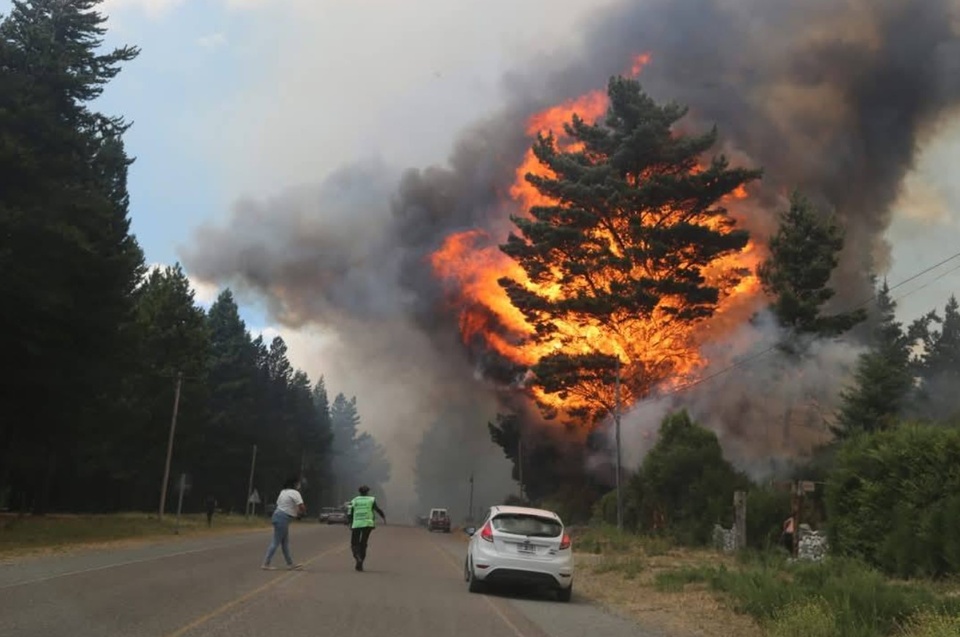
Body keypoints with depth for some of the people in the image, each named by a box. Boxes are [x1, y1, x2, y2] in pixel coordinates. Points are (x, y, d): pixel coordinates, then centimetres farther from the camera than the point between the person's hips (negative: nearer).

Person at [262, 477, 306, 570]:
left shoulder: (284, 492, 17)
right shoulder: (295, 493, -11)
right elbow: (302, 508, -19)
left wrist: (294, 514, 13)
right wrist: (300, 514, 4)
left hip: (278, 515, 10)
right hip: (282, 519, -10)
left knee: (285, 542, 14)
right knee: (276, 542, -4)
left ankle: (290, 564, 20)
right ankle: (266, 564, -2)